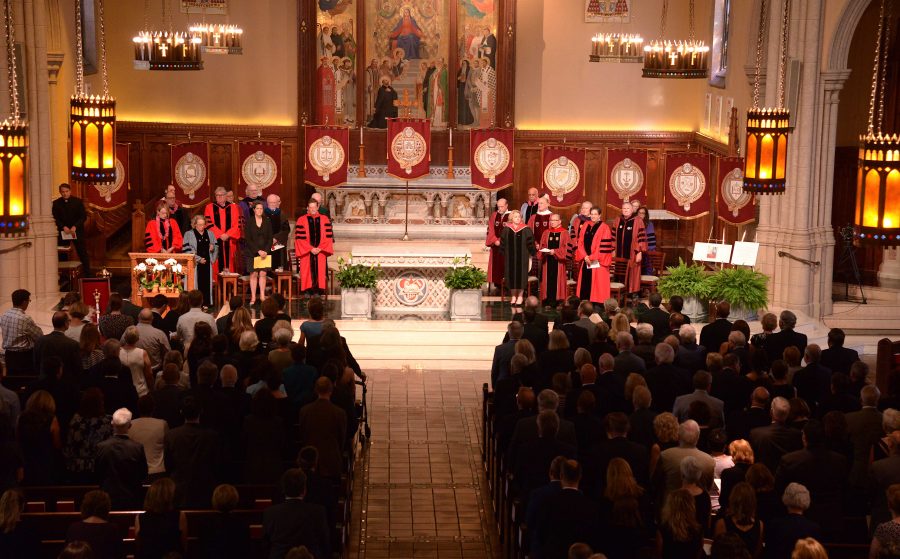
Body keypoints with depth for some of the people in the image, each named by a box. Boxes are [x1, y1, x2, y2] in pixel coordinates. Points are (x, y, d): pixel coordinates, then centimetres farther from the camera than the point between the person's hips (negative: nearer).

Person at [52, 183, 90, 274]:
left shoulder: (78, 201, 0)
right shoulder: (56, 203, 3)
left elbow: (83, 216, -2)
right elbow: (55, 218, 2)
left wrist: (75, 226, -15)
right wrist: (63, 227, -14)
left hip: (77, 231, -1)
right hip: (63, 232, 1)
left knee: (82, 253, -1)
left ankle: (87, 275, 3)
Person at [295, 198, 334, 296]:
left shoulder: (324, 219, 8)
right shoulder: (301, 220, 1)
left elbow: (328, 236, 3)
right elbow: (299, 238, -4)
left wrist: (320, 248, -8)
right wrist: (311, 249, -10)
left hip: (320, 252, 2)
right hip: (306, 252, -2)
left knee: (319, 273, -1)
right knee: (307, 273, -4)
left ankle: (317, 291, 2)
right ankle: (308, 291, 0)